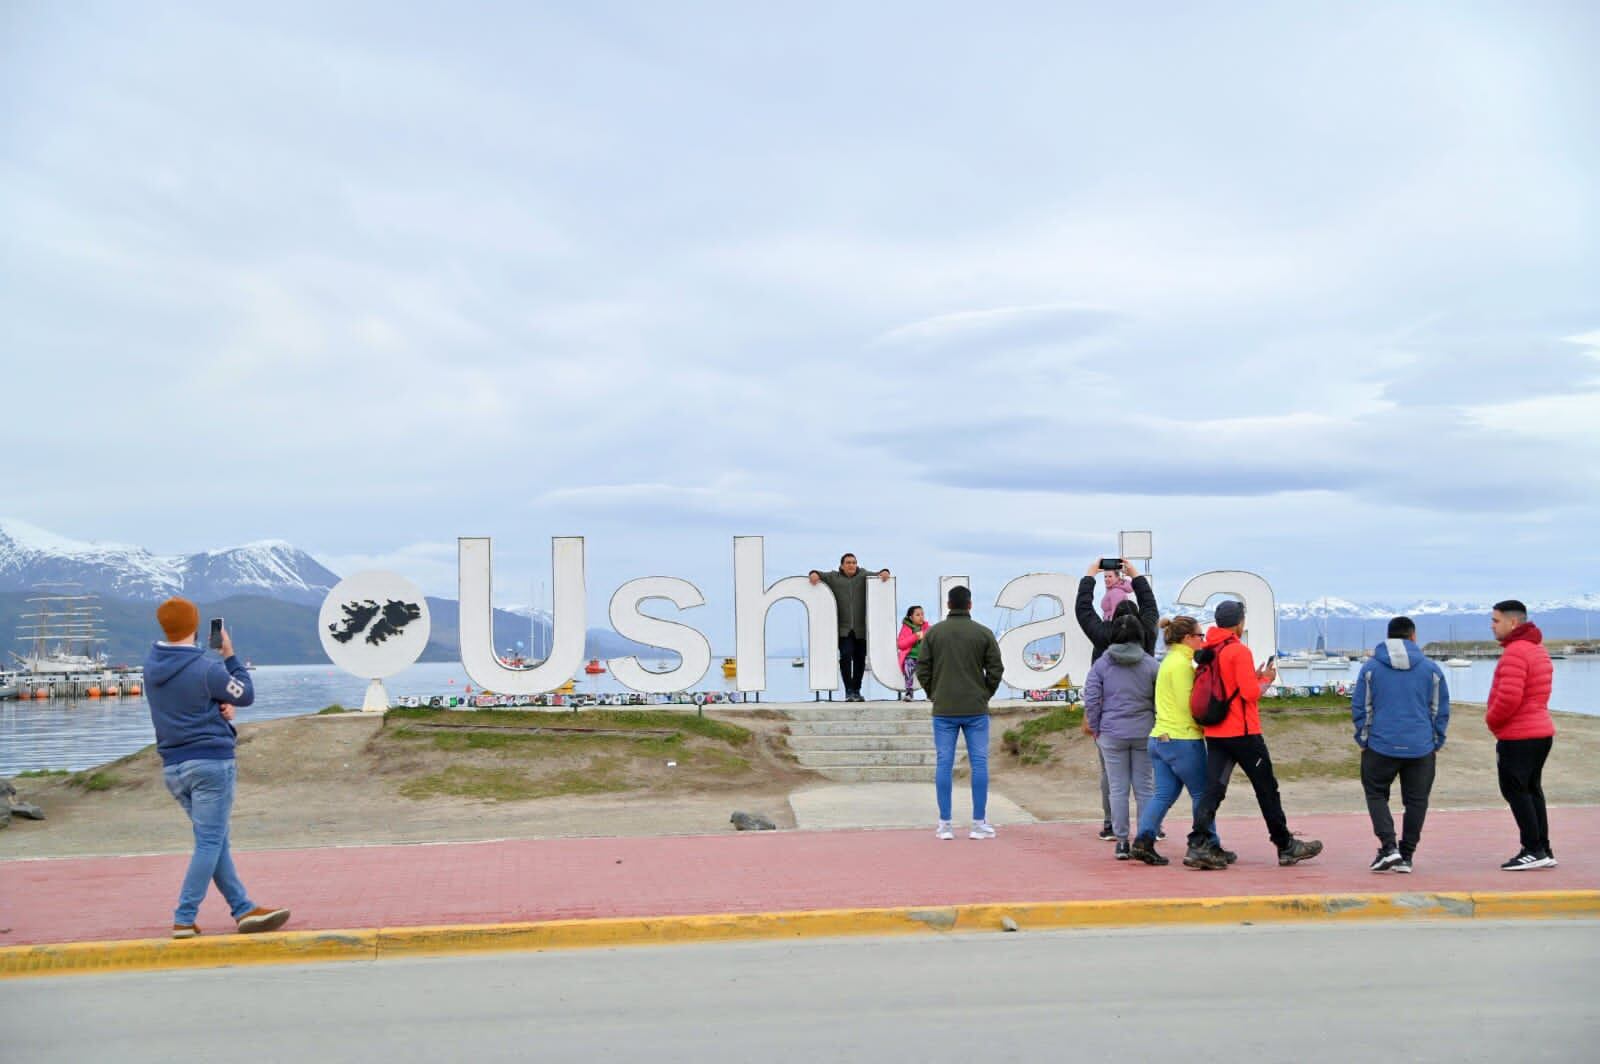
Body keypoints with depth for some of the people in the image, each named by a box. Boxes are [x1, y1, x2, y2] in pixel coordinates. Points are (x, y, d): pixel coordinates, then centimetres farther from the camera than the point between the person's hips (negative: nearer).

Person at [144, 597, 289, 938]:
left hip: (172, 767, 7)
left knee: (214, 841, 13)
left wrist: (222, 703, -2)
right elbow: (246, 695, -1)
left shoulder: (151, 665, 4)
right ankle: (183, 920, -4)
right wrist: (230, 654, 5)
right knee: (209, 843, -1)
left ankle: (243, 909, 16)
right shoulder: (206, 669, -16)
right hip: (211, 762, -7)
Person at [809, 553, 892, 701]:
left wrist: (884, 572, -17)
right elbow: (819, 575, 8)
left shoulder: (863, 575, 11)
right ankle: (849, 691, -6)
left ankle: (856, 691, 18)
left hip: (861, 627, 2)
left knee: (860, 658, 6)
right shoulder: (834, 577, 9)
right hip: (843, 628, -2)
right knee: (846, 656, -12)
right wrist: (814, 574, -16)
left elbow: (877, 575, 5)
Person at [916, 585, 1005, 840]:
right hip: (976, 710, -1)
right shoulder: (984, 633, -1)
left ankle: (944, 824, 4)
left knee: (944, 764, 4)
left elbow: (922, 669, 1)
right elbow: (996, 670, -1)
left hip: (943, 711, 1)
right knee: (979, 763, 4)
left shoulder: (933, 633, 2)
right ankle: (979, 823, 5)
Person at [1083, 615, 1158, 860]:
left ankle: (1122, 842, 7)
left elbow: (1091, 700, -4)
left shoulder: (1101, 664, -1)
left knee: (1118, 789, 5)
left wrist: (1095, 729, 6)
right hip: (1144, 734, 0)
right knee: (1145, 787, 8)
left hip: (1112, 734, 0)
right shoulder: (1150, 664, -1)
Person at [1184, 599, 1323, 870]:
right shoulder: (1239, 651, -13)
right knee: (1267, 789, 7)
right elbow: (1250, 693, -18)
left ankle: (1198, 846, -8)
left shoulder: (1207, 652, 10)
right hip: (1242, 733, -6)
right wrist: (1266, 679, 0)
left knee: (1213, 789, 3)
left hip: (1214, 733, 7)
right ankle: (1286, 847, 18)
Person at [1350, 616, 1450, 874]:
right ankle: (1406, 856, 12)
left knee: (1376, 795, 12)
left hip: (1381, 745, -1)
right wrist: (1436, 742, 17)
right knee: (1416, 801, 11)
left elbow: (1359, 708, 2)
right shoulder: (1431, 669, 4)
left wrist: (1363, 739, 11)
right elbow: (1441, 711, 8)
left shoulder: (1370, 667, 0)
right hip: (1421, 747, 1)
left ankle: (1388, 846, -5)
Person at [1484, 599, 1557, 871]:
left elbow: (1509, 698, -26)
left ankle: (1534, 850, -4)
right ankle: (1544, 850, 17)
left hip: (1518, 736, -10)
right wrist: (1496, 719, 11)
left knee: (1515, 790, -4)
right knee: (1532, 790, 14)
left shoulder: (1515, 652, -18)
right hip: (1541, 731, 10)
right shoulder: (1538, 649, 15)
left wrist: (1491, 719, -8)